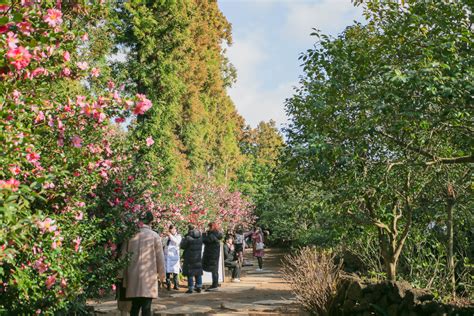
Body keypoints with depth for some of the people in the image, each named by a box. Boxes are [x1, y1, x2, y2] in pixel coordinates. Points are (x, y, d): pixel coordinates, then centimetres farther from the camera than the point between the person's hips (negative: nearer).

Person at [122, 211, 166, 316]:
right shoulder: (154, 236, -5)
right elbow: (160, 257, -1)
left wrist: (125, 276, 16)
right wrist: (162, 274, 12)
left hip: (133, 276, 3)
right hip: (148, 276, -3)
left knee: (134, 307, 14)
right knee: (146, 307, -1)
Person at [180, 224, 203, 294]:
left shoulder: (188, 237, -17)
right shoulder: (200, 237, 1)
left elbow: (182, 246, -8)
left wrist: (183, 240, 9)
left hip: (190, 258, -5)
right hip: (198, 257, 5)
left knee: (190, 273, 1)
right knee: (198, 272, 15)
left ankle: (190, 288, 2)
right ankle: (199, 287, 18)